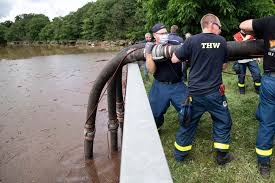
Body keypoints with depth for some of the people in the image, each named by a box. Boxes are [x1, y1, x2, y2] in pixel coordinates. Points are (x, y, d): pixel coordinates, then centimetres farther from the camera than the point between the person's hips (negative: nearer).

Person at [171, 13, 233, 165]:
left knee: (188, 124, 14)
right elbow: (224, 66, 11)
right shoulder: (221, 41, 0)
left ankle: (179, 154, 30)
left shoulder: (192, 40, -8)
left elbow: (174, 59, -2)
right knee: (223, 123, 20)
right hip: (215, 92, 1)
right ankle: (222, 156, 28)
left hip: (195, 93, 0)